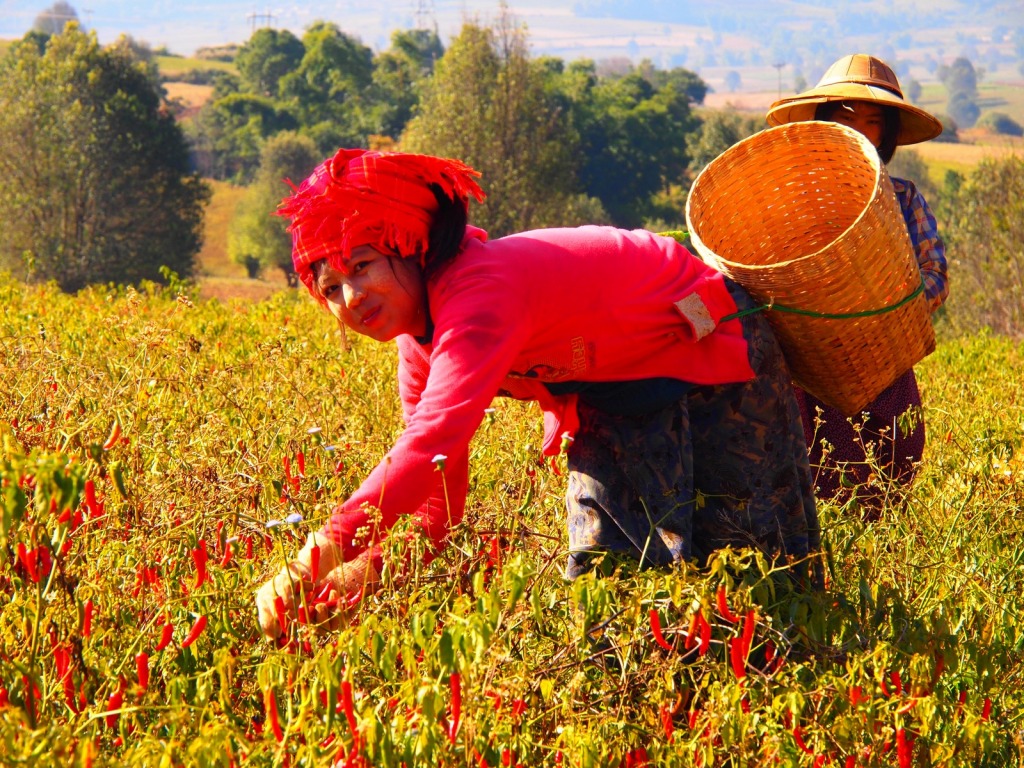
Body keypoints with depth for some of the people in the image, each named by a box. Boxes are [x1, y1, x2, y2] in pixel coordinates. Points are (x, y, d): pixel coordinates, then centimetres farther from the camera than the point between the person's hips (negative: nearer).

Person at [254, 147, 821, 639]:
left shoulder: (481, 295, -37)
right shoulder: (418, 341, -7)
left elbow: (432, 446, -50)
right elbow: (436, 489, -5)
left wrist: (311, 562, -55)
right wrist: (368, 568, -25)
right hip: (615, 391, 8)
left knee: (733, 549, -1)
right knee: (602, 561, 3)